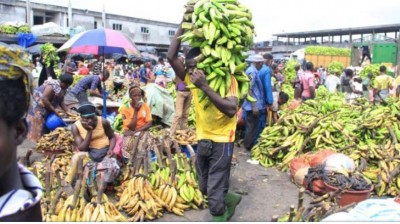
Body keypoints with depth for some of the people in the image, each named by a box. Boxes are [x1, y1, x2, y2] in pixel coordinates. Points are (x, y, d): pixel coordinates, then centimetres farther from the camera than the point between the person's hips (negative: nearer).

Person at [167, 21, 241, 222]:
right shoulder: (191, 78, -1)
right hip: (202, 139, 7)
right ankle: (231, 199, 46)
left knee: (215, 192, 0)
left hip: (221, 141, -6)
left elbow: (231, 110, -30)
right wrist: (183, 24, -15)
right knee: (205, 188, 21)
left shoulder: (227, 79, -16)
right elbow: (171, 57, -14)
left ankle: (219, 216, 25)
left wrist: (205, 87, -33)